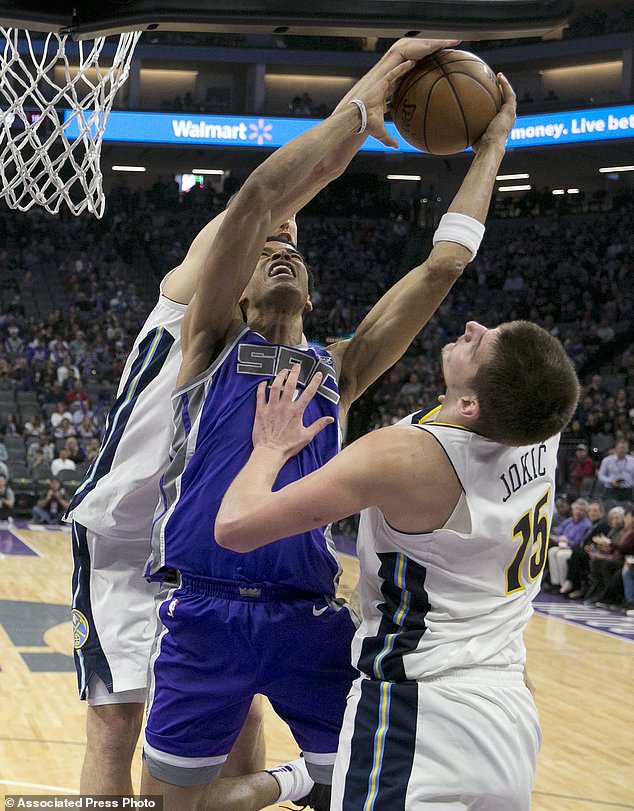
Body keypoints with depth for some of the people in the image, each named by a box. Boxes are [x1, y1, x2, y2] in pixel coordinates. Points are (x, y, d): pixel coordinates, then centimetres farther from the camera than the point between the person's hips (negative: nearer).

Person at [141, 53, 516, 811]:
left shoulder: (337, 368, 18)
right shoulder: (213, 342, 9)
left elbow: (442, 267, 13)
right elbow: (257, 196, -5)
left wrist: (491, 147, 15)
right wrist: (355, 110, 0)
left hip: (308, 615, 3)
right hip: (205, 608, -3)